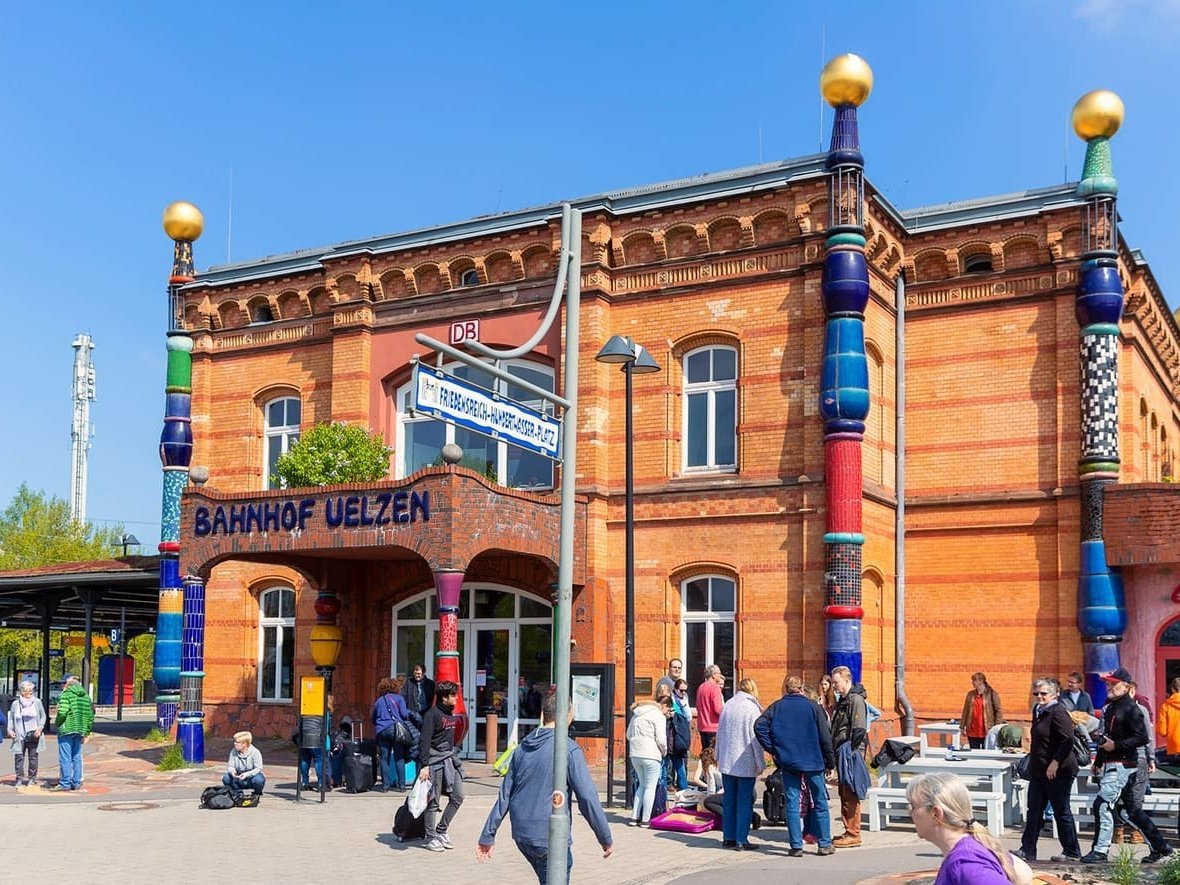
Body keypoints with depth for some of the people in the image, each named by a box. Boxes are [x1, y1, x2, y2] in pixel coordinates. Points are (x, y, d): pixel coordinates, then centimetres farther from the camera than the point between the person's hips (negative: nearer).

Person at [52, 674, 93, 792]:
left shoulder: (66, 694, -7)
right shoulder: (86, 696, 13)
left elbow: (62, 712, -20)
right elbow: (90, 715, 11)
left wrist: (57, 723, -1)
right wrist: (86, 732, 16)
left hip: (66, 730, -6)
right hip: (80, 730, 6)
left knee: (65, 758, -1)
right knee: (77, 757, 12)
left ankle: (65, 783, 0)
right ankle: (77, 783, 15)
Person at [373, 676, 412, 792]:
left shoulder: (378, 701, 14)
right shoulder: (398, 698, 4)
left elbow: (373, 719, 18)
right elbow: (404, 714, -4)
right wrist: (409, 713, 16)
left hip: (381, 731, 2)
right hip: (396, 729, -2)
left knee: (384, 758, 4)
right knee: (399, 758, 1)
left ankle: (385, 785, 2)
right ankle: (401, 785, 0)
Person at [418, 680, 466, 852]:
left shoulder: (451, 713, 12)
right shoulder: (432, 714, -13)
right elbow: (425, 741, -16)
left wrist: (454, 757, 19)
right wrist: (424, 766, -20)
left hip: (450, 759, 8)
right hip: (435, 760, -8)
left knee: (458, 796, 5)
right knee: (433, 801, 0)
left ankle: (441, 830, 19)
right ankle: (431, 838, 11)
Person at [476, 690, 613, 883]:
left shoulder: (522, 748, 7)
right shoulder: (570, 750, -12)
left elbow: (504, 796, 10)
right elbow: (587, 798, -14)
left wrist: (487, 836, 16)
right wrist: (606, 839, -6)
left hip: (521, 834, 7)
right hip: (552, 837, -7)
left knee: (548, 879, 25)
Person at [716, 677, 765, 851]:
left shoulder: (728, 705, 4)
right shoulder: (752, 708, -11)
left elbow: (720, 731, 11)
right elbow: (755, 738, -11)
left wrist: (719, 756, 20)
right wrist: (760, 763, -4)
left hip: (727, 762, 5)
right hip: (745, 763, -5)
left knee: (728, 800, 12)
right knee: (745, 801, 1)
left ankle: (728, 838, 16)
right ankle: (741, 840, 2)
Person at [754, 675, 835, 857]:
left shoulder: (776, 707, 2)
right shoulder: (812, 706, -1)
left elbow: (759, 726, -10)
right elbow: (825, 736, -3)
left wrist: (771, 749, -2)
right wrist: (830, 763, 4)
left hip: (787, 762, 1)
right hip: (812, 761, -1)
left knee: (792, 804, 5)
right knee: (820, 803, 10)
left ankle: (796, 846, 3)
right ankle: (825, 844, 12)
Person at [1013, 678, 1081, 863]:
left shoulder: (1058, 712, -15)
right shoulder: (1038, 711, 13)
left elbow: (1068, 741, -23)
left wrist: (1055, 762, -23)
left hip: (1058, 772, -9)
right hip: (1039, 770, 9)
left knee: (1062, 812, 2)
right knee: (1034, 811, 8)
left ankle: (1072, 852, 14)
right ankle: (1027, 851, 11)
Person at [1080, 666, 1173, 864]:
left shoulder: (1130, 709, -12)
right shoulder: (1109, 706, 15)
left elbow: (1142, 737, -18)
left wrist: (1116, 745, -23)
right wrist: (1098, 762, 22)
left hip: (1122, 765, -9)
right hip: (1111, 765, 9)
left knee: (1102, 805, -12)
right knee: (1132, 808, 14)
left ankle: (1100, 851, -6)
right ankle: (1160, 846, 23)